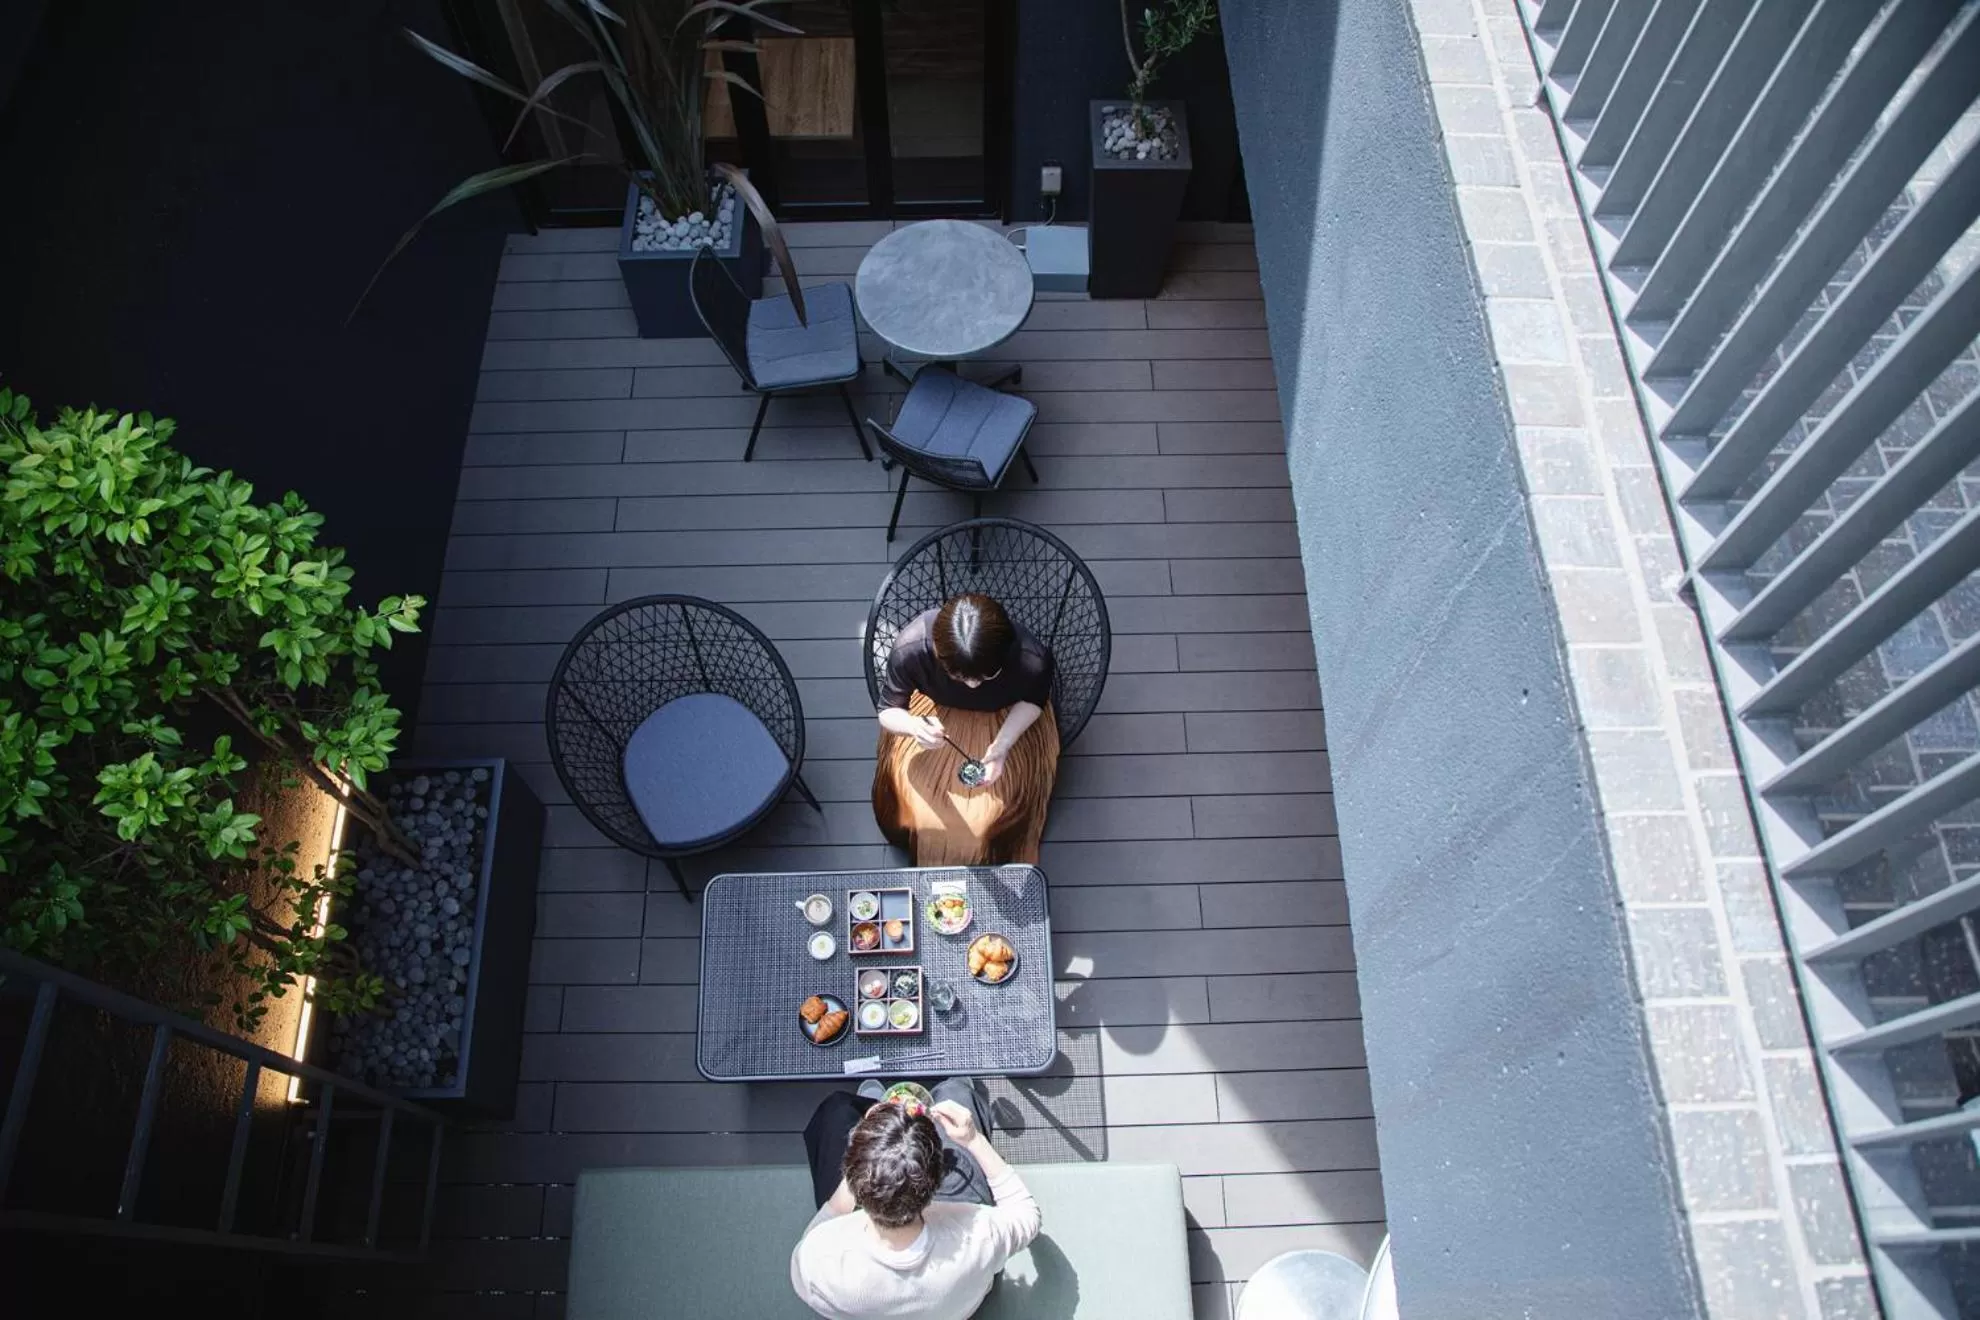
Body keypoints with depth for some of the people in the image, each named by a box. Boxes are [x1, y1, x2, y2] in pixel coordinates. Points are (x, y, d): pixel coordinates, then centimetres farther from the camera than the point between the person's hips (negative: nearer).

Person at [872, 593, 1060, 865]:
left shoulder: (1032, 660, -39)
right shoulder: (911, 647, -39)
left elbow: (1033, 700, -13)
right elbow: (887, 711, -22)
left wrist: (1002, 745, -31)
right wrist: (914, 727, -46)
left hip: (1004, 720, -1)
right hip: (936, 712, 1)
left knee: (986, 817, -5)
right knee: (919, 804, -4)